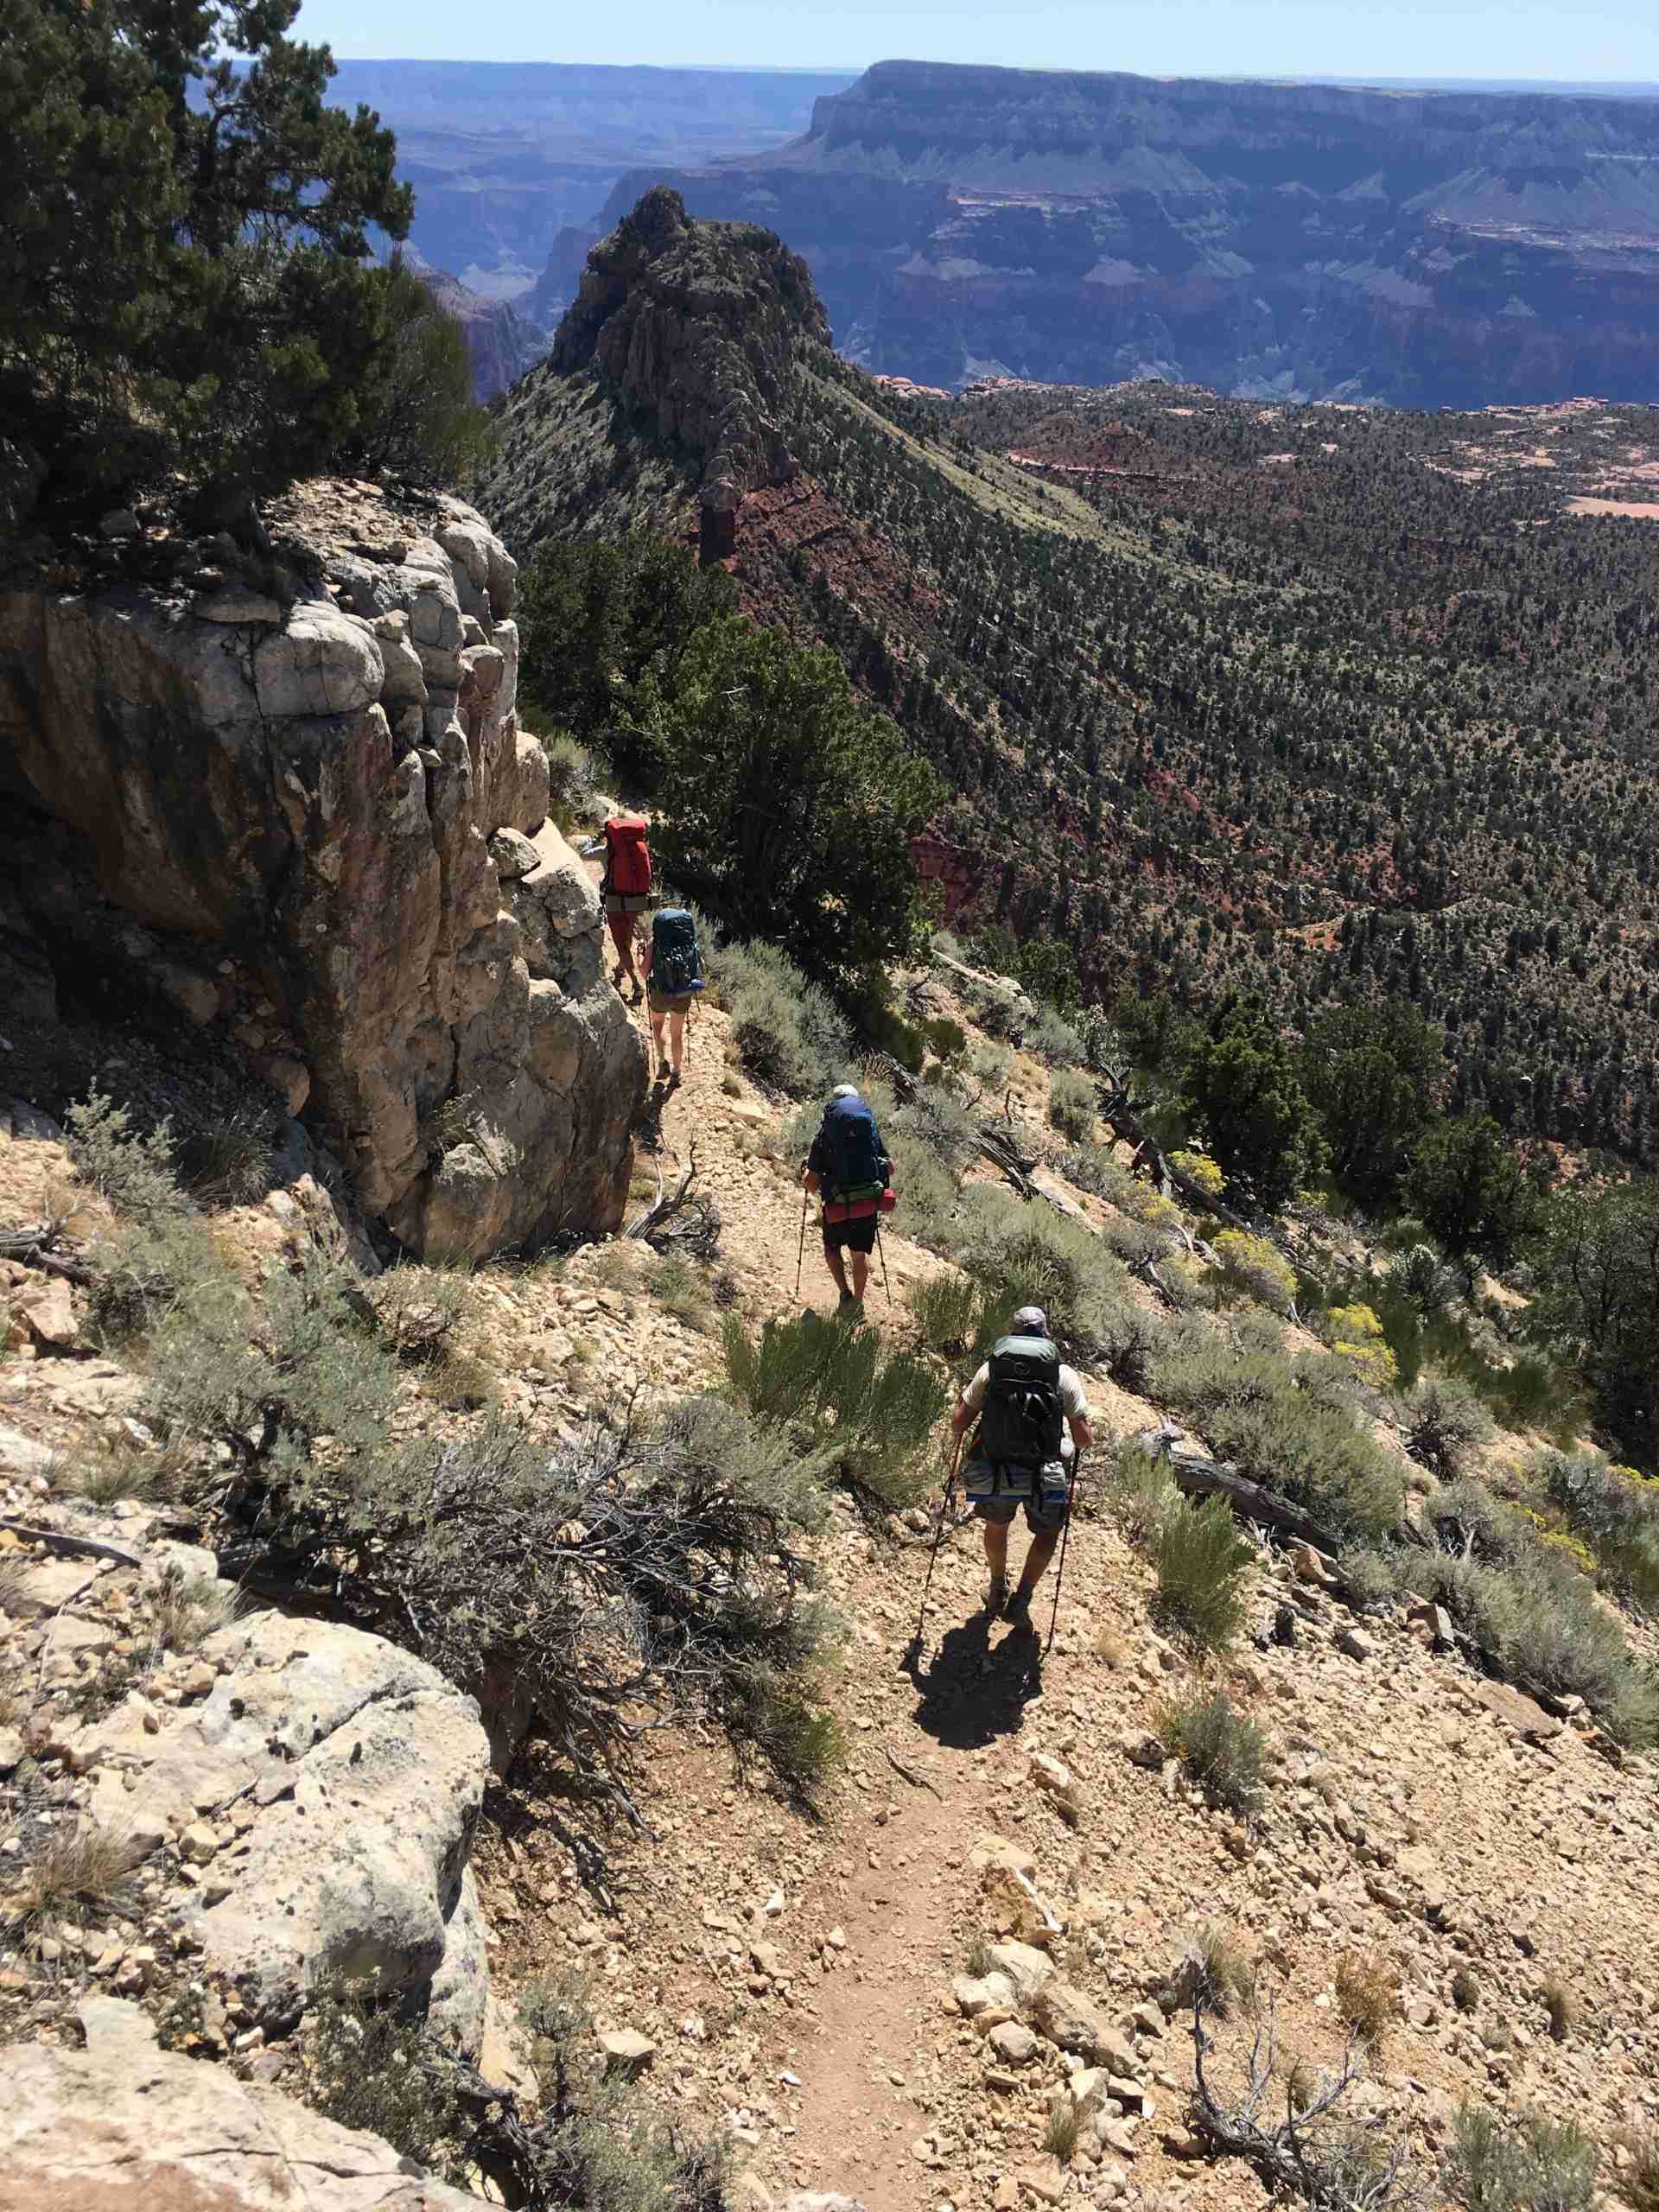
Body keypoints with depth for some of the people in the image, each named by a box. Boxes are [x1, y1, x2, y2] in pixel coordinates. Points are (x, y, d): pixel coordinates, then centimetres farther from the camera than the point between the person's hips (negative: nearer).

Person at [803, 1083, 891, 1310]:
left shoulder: (824, 1136, -4)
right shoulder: (872, 1130, 2)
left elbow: (812, 1184, -3)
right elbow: (890, 1169, 10)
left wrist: (805, 1174, 19)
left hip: (838, 1207, -2)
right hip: (869, 1205, 2)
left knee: (832, 1249, 23)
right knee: (860, 1254, 22)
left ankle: (845, 1293, 8)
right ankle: (857, 1301, 32)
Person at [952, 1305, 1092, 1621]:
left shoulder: (992, 1368, 2)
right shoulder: (1064, 1374, -1)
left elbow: (958, 1423, 1)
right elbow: (1084, 1438, -3)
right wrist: (1084, 1439, 20)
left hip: (994, 1473, 2)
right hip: (1047, 1475, -1)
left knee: (997, 1525, 32)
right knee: (1047, 1533, 28)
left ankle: (998, 1591, 50)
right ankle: (1021, 1600, 18)